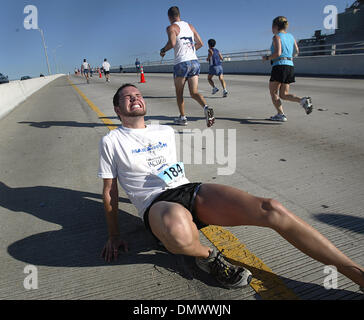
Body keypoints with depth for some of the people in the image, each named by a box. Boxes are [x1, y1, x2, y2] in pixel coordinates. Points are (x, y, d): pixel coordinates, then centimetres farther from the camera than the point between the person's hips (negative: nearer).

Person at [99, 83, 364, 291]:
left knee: (271, 209, -16)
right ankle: (207, 256, -9)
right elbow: (110, 190, 10)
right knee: (177, 228, -45)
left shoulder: (166, 131, 21)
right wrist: (114, 236, 6)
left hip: (190, 190, 4)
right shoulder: (112, 141, 10)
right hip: (157, 205, -3)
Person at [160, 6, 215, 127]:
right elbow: (200, 43, 20)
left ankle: (182, 118, 16)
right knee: (194, 93, 3)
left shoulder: (171, 28, -1)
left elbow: (172, 43, -19)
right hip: (195, 62, 5)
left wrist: (163, 50, -1)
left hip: (181, 63, -5)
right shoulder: (190, 26, 18)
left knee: (179, 93, 11)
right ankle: (206, 107, -23)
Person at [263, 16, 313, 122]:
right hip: (290, 66, 7)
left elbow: (278, 53, -17)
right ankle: (303, 100, -12)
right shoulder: (291, 36, 17)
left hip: (280, 66, -7)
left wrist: (267, 58, -2)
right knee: (284, 94, 11)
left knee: (273, 92, 4)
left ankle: (281, 114, -6)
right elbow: (297, 52, 21)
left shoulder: (277, 37, -4)